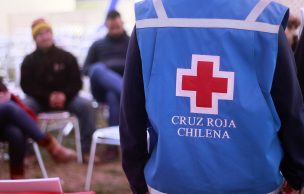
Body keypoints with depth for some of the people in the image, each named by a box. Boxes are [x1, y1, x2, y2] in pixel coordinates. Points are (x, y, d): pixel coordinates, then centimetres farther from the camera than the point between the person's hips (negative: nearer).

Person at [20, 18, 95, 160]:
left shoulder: (67, 57, 6)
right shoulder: (29, 61, 5)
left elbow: (76, 82, 1)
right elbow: (27, 85, -4)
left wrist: (64, 95, -19)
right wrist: (48, 96, -18)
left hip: (65, 98, 1)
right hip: (39, 100, 0)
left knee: (86, 105, -26)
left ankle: (86, 149, -21)